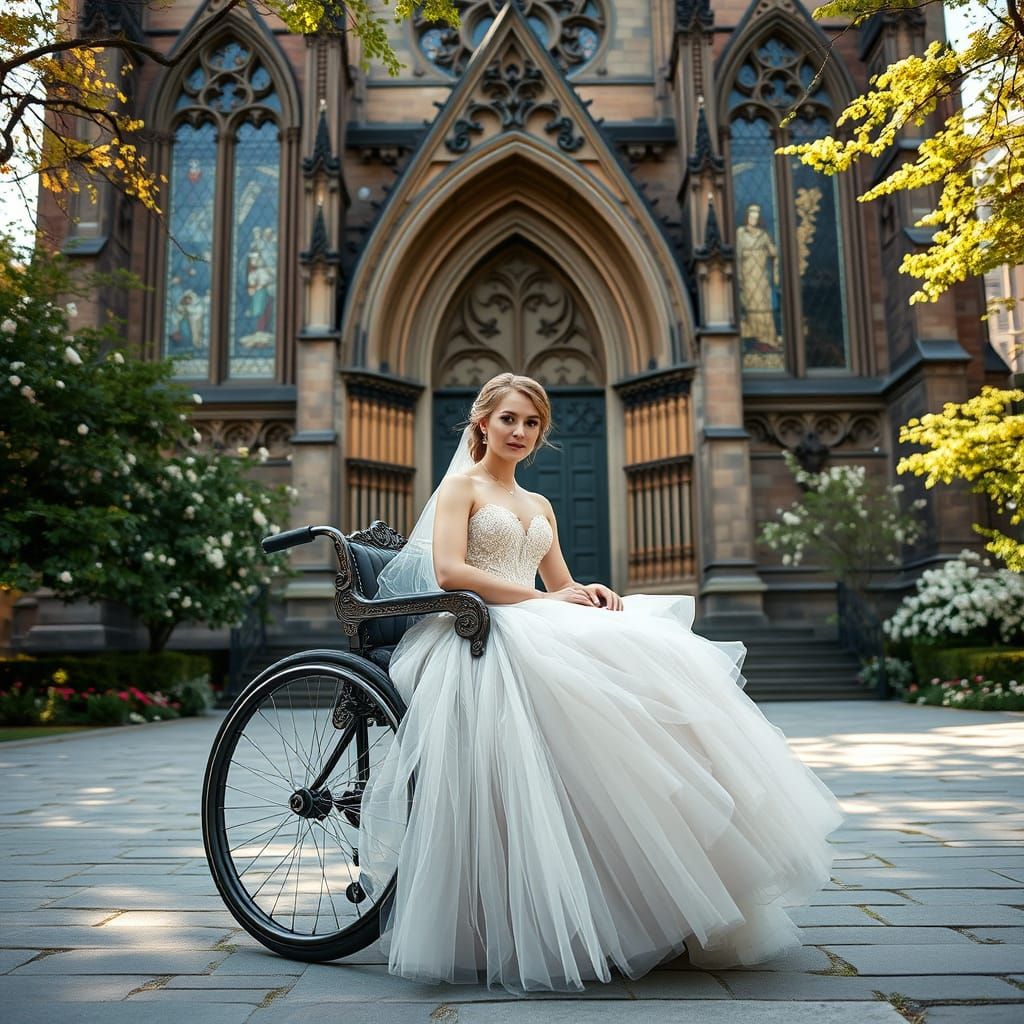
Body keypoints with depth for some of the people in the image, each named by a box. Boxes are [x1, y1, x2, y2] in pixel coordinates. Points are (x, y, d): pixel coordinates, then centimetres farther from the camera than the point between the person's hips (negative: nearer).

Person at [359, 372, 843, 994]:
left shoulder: (540, 507, 27)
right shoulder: (461, 486, 7)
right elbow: (448, 571, -10)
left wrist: (590, 593, -3)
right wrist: (542, 599, -15)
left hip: (539, 637, 7)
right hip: (485, 637, -6)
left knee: (653, 655, -19)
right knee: (608, 668, -32)